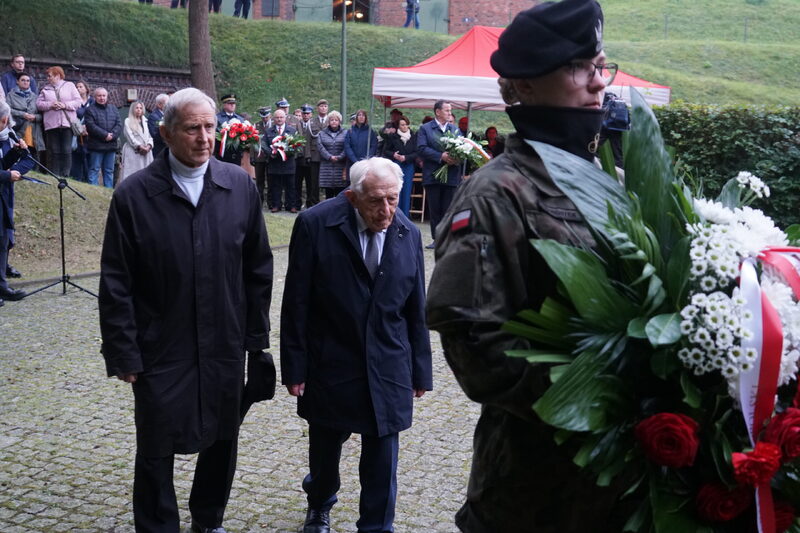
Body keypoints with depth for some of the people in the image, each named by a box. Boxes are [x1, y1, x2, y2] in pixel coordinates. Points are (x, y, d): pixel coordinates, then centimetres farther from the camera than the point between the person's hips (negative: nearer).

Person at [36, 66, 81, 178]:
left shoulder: (70, 85, 11)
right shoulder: (45, 89, 18)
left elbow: (78, 101, 2)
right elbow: (39, 104, 8)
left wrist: (65, 105, -11)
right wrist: (50, 105, -9)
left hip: (67, 123, -2)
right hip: (51, 124, 2)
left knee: (67, 151, -6)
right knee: (54, 152, 2)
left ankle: (65, 175, -2)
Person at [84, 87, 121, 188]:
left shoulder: (113, 108, 13)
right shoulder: (90, 110, -1)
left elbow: (119, 124, 5)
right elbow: (91, 126, -12)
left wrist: (113, 134, -12)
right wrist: (105, 135, -17)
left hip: (111, 145, 5)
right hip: (96, 145, -5)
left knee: (109, 170, 10)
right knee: (94, 170, -2)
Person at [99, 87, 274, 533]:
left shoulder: (240, 186, -2)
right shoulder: (134, 195, -9)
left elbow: (258, 267, 4)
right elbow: (116, 283, -7)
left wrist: (257, 335, 4)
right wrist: (123, 353, -8)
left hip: (226, 347, 3)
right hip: (160, 352, -2)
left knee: (222, 441, 18)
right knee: (156, 451, 11)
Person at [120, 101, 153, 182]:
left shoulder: (144, 121, 21)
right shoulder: (128, 121, 4)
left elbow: (149, 136, 13)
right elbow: (130, 136, -6)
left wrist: (149, 146, -7)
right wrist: (139, 146, -14)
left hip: (145, 152, 5)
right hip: (133, 151, -5)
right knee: (132, 175, -11)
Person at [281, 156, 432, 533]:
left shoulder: (408, 234, -2)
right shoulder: (315, 225, -12)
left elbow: (416, 310, 4)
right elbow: (296, 302, -9)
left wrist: (420, 371, 7)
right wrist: (294, 367, -9)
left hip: (387, 370, 2)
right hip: (329, 365, -1)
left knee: (382, 459, 6)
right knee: (324, 446, 19)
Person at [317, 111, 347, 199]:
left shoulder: (345, 133, 8)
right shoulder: (322, 134, 13)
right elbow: (320, 147, -1)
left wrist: (339, 157, -15)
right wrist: (330, 157, -13)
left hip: (340, 167, -1)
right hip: (327, 167, 1)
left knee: (340, 193, -3)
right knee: (328, 193, 1)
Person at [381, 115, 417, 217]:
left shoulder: (413, 137, 3)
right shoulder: (392, 136, 3)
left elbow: (416, 153, 1)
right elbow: (385, 150, 7)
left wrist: (406, 158, -12)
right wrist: (393, 155, -11)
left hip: (409, 166, 1)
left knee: (406, 192, 0)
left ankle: (405, 215, 6)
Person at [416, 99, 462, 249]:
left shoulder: (456, 130, 13)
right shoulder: (425, 129, 3)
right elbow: (421, 148, -10)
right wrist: (441, 156, -18)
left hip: (451, 176, 2)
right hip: (432, 175, -1)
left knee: (448, 209, 2)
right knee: (434, 209, 4)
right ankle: (436, 239, 12)